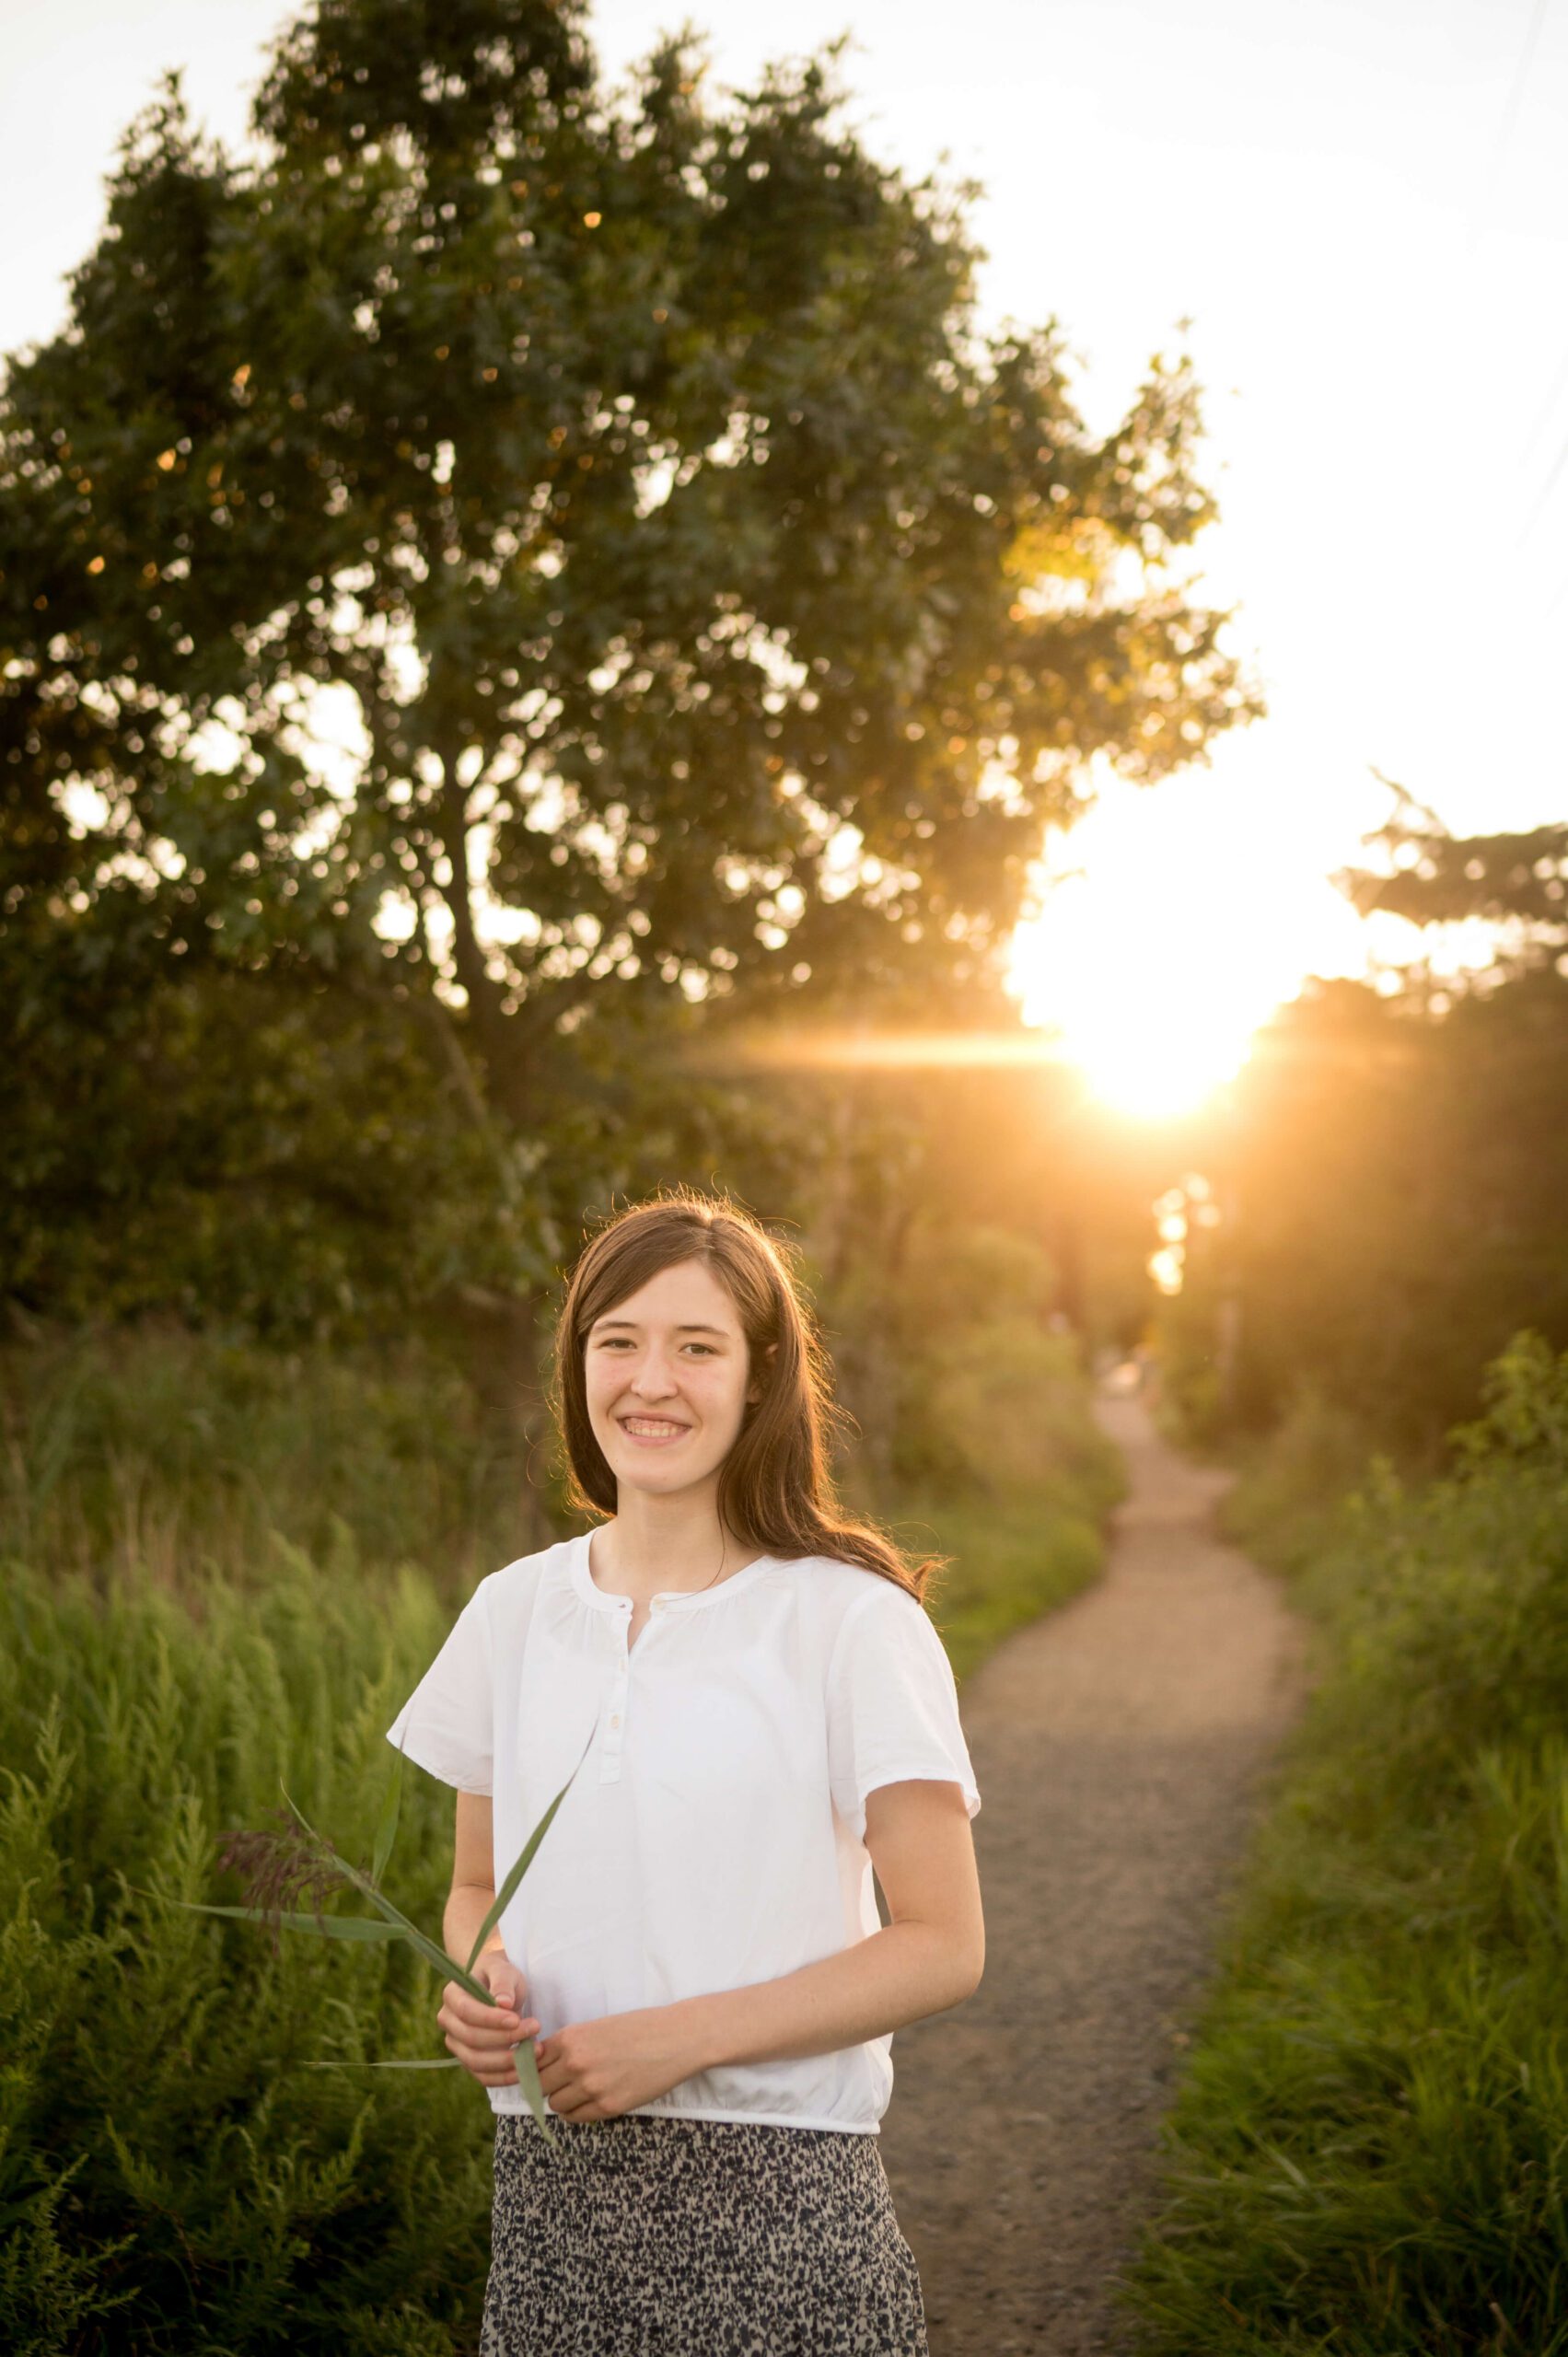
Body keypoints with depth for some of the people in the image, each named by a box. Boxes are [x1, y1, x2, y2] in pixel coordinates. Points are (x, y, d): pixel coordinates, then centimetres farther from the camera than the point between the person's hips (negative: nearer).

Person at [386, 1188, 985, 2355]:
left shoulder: (852, 1620, -8)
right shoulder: (514, 1612, 6)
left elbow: (942, 1946, -8)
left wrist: (682, 2037, -16)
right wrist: (480, 1980, -6)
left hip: (773, 2194, -4)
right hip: (549, 2185, 4)